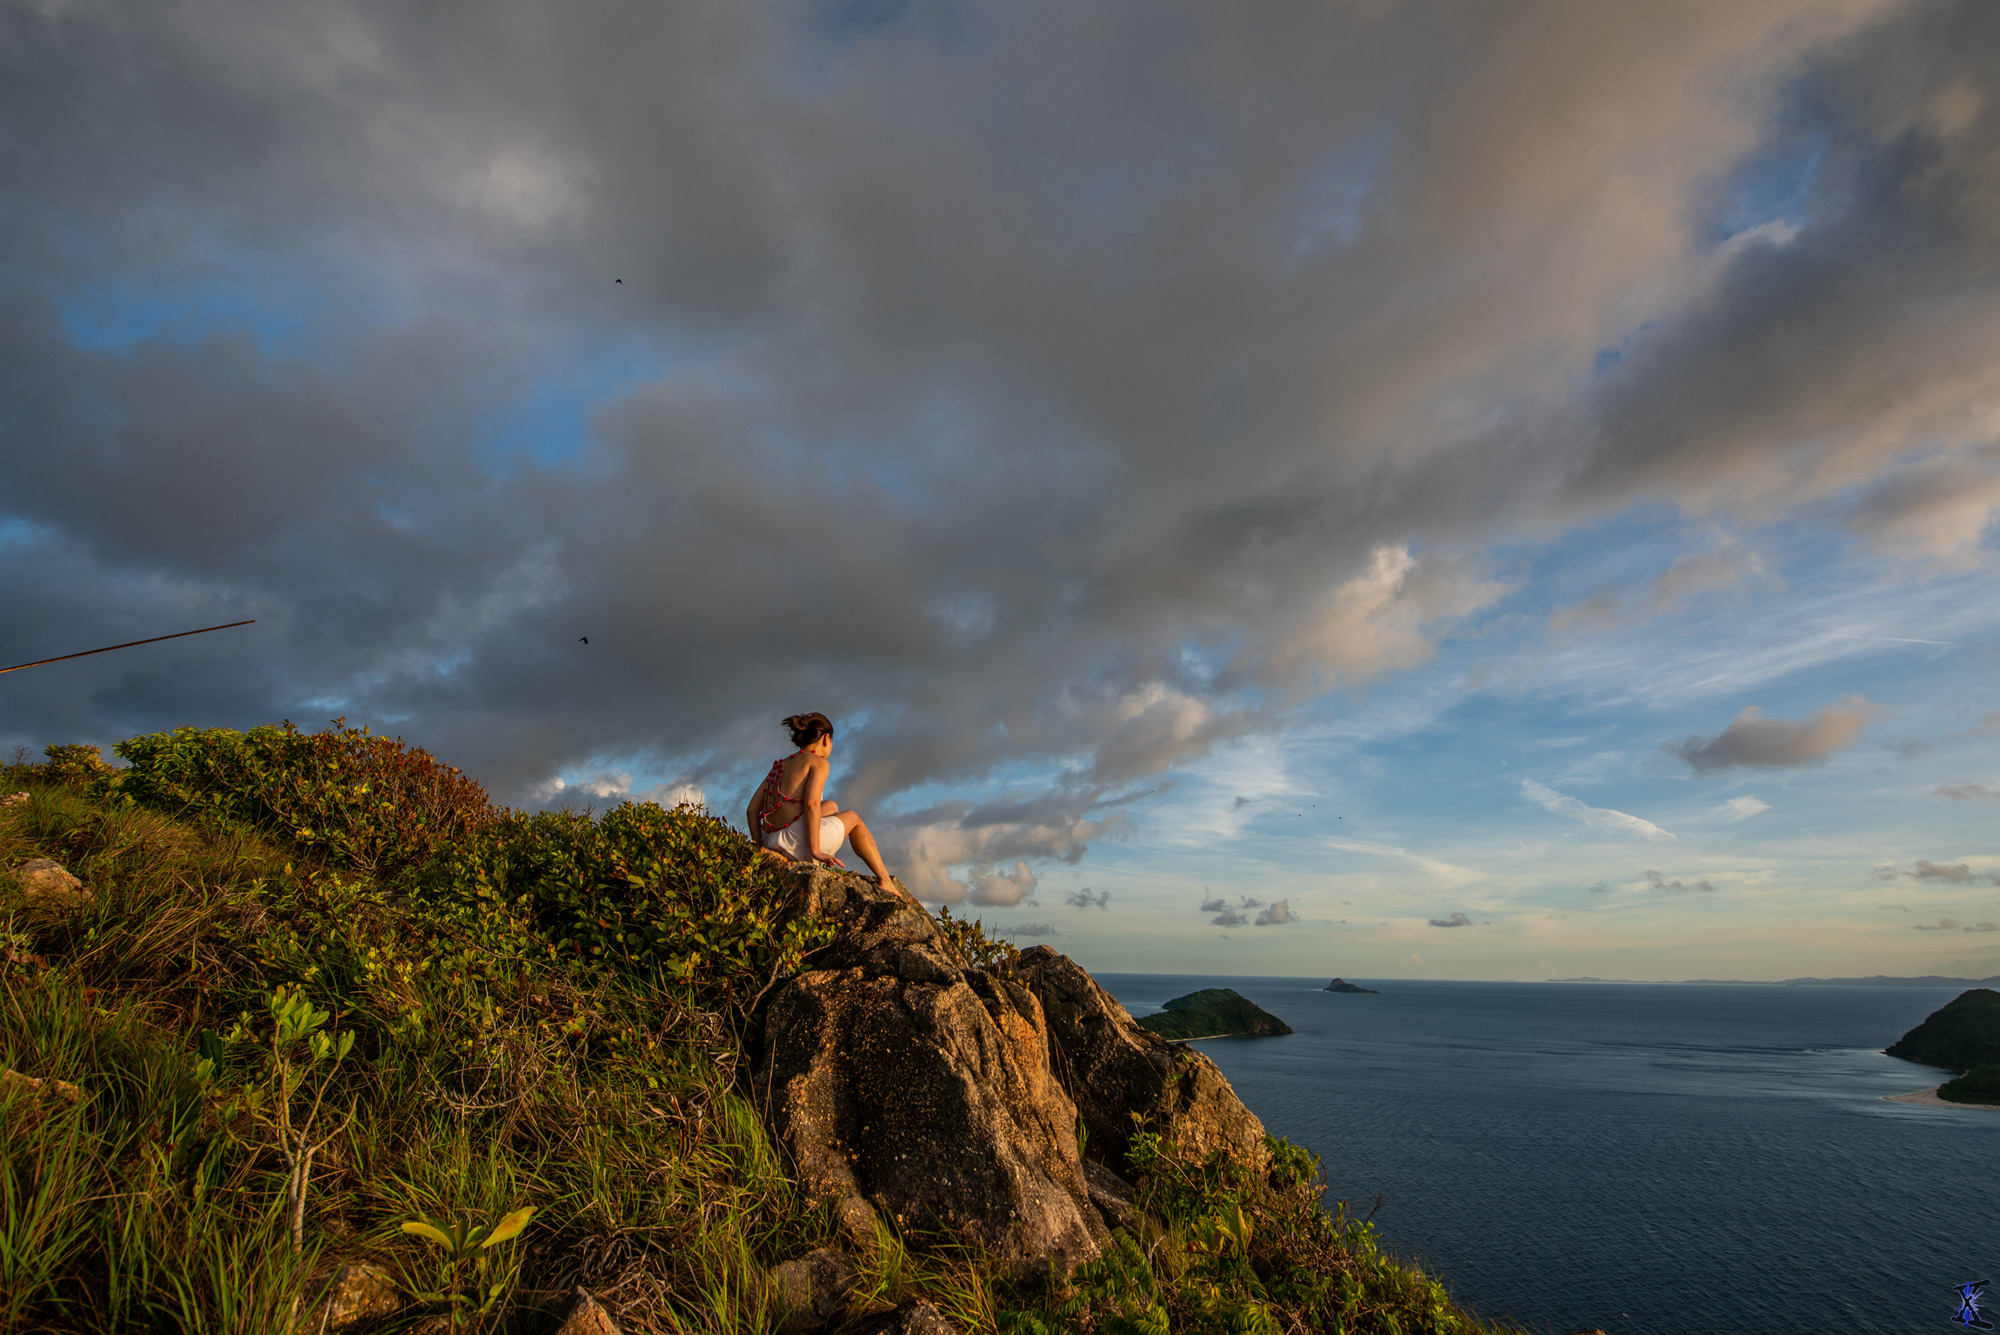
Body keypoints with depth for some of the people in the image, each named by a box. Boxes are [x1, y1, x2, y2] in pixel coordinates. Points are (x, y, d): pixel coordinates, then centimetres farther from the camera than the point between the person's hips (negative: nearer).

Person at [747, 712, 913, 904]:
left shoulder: (779, 766, 21)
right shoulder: (818, 762, 0)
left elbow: (752, 810, 14)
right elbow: (811, 803, -17)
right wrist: (815, 850, -16)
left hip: (770, 844, 7)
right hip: (797, 842, -7)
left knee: (832, 806, 31)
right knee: (853, 817, 23)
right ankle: (885, 881, 25)